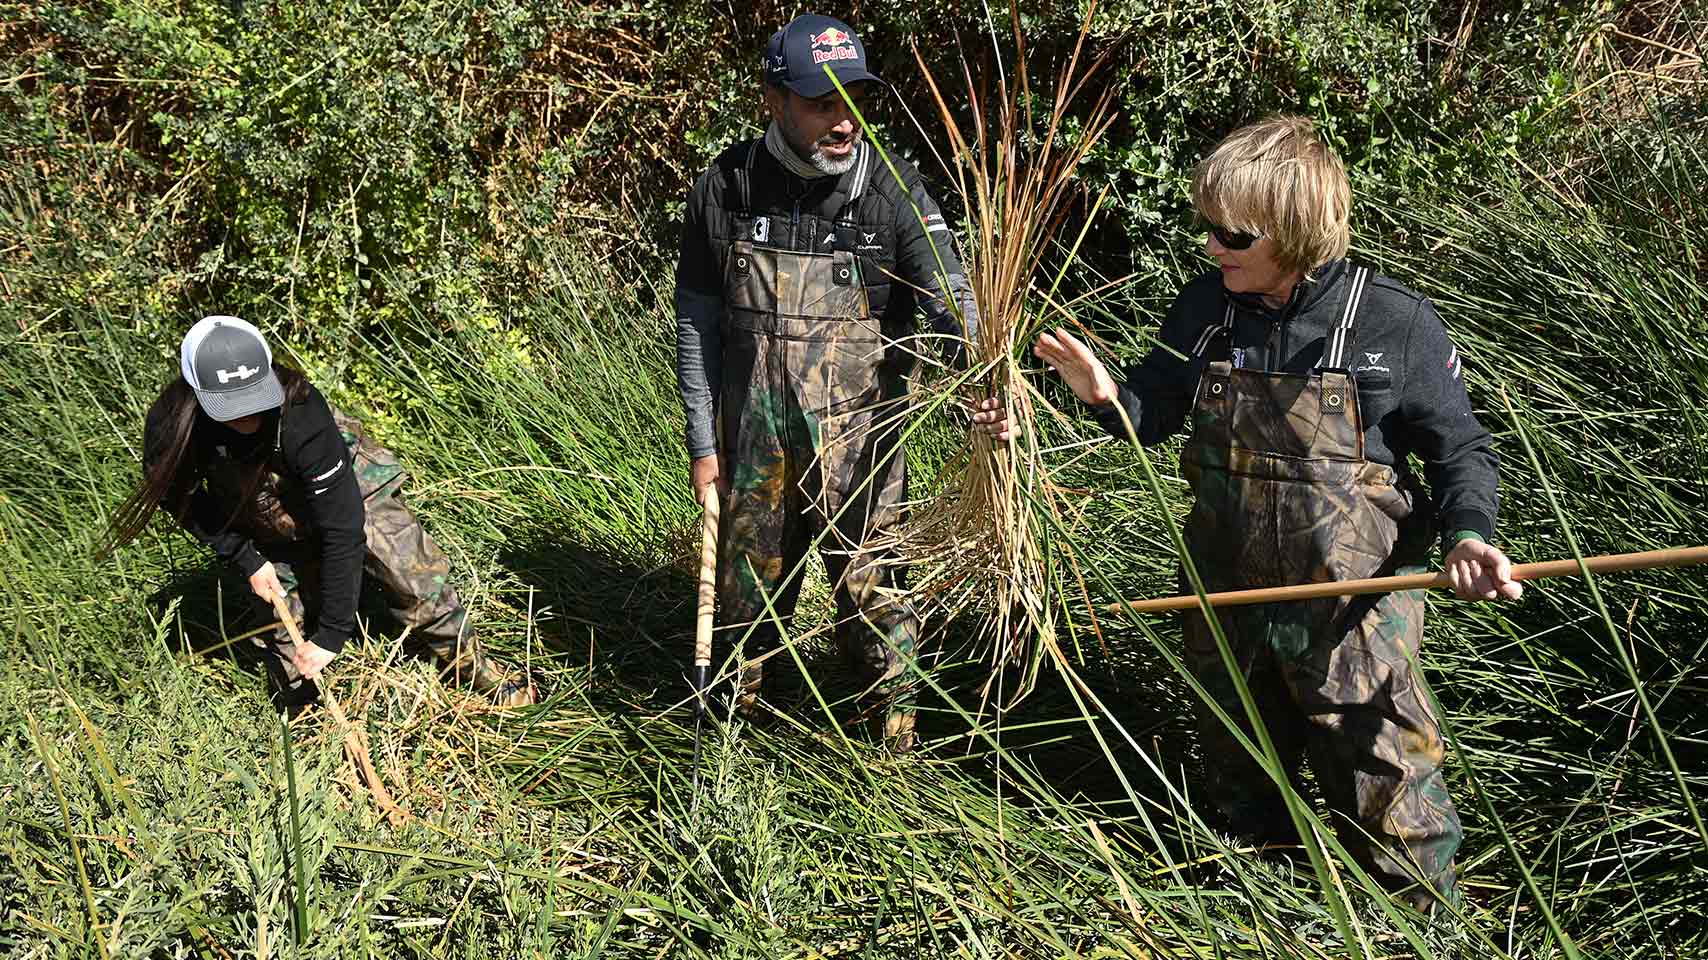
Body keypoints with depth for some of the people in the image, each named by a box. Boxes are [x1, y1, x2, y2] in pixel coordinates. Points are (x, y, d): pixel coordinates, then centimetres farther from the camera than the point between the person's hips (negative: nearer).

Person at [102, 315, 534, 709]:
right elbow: (181, 498, -8)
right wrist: (246, 561, -15)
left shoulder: (300, 413, -41)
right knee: (284, 619, 2)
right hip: (268, 525, 3)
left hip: (347, 490, -3)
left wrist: (332, 632, -33)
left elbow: (342, 527, -36)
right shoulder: (171, 426, -31)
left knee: (417, 579, -3)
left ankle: (473, 670, 20)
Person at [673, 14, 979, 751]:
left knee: (873, 594, 4)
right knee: (749, 591, 18)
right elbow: (697, 324, 2)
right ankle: (736, 717, 41)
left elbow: (951, 302, -19)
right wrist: (703, 444, 3)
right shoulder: (726, 190, -6)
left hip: (861, 442, -2)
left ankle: (898, 743, 24)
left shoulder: (894, 191, -11)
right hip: (754, 441, 2)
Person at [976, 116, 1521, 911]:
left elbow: (1460, 450, -5)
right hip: (1229, 600, 5)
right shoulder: (1208, 307, -3)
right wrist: (1104, 394, -15)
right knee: (1239, 781, 23)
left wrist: (1467, 536, -23)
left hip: (1351, 613, -5)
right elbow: (1153, 413, 7)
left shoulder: (1395, 325, -14)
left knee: (1383, 791, 3)